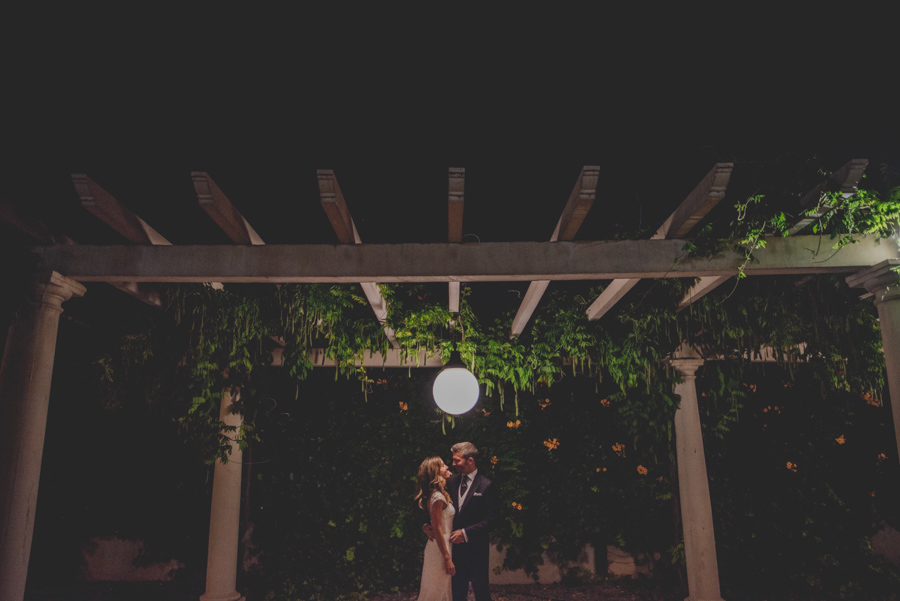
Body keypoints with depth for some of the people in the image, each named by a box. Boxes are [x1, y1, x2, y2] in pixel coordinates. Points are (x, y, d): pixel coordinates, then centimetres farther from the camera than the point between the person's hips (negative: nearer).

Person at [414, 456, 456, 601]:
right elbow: (437, 530, -21)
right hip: (440, 549, -9)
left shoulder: (439, 495, 9)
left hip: (442, 545, 9)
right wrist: (447, 558, -19)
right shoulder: (437, 496, -21)